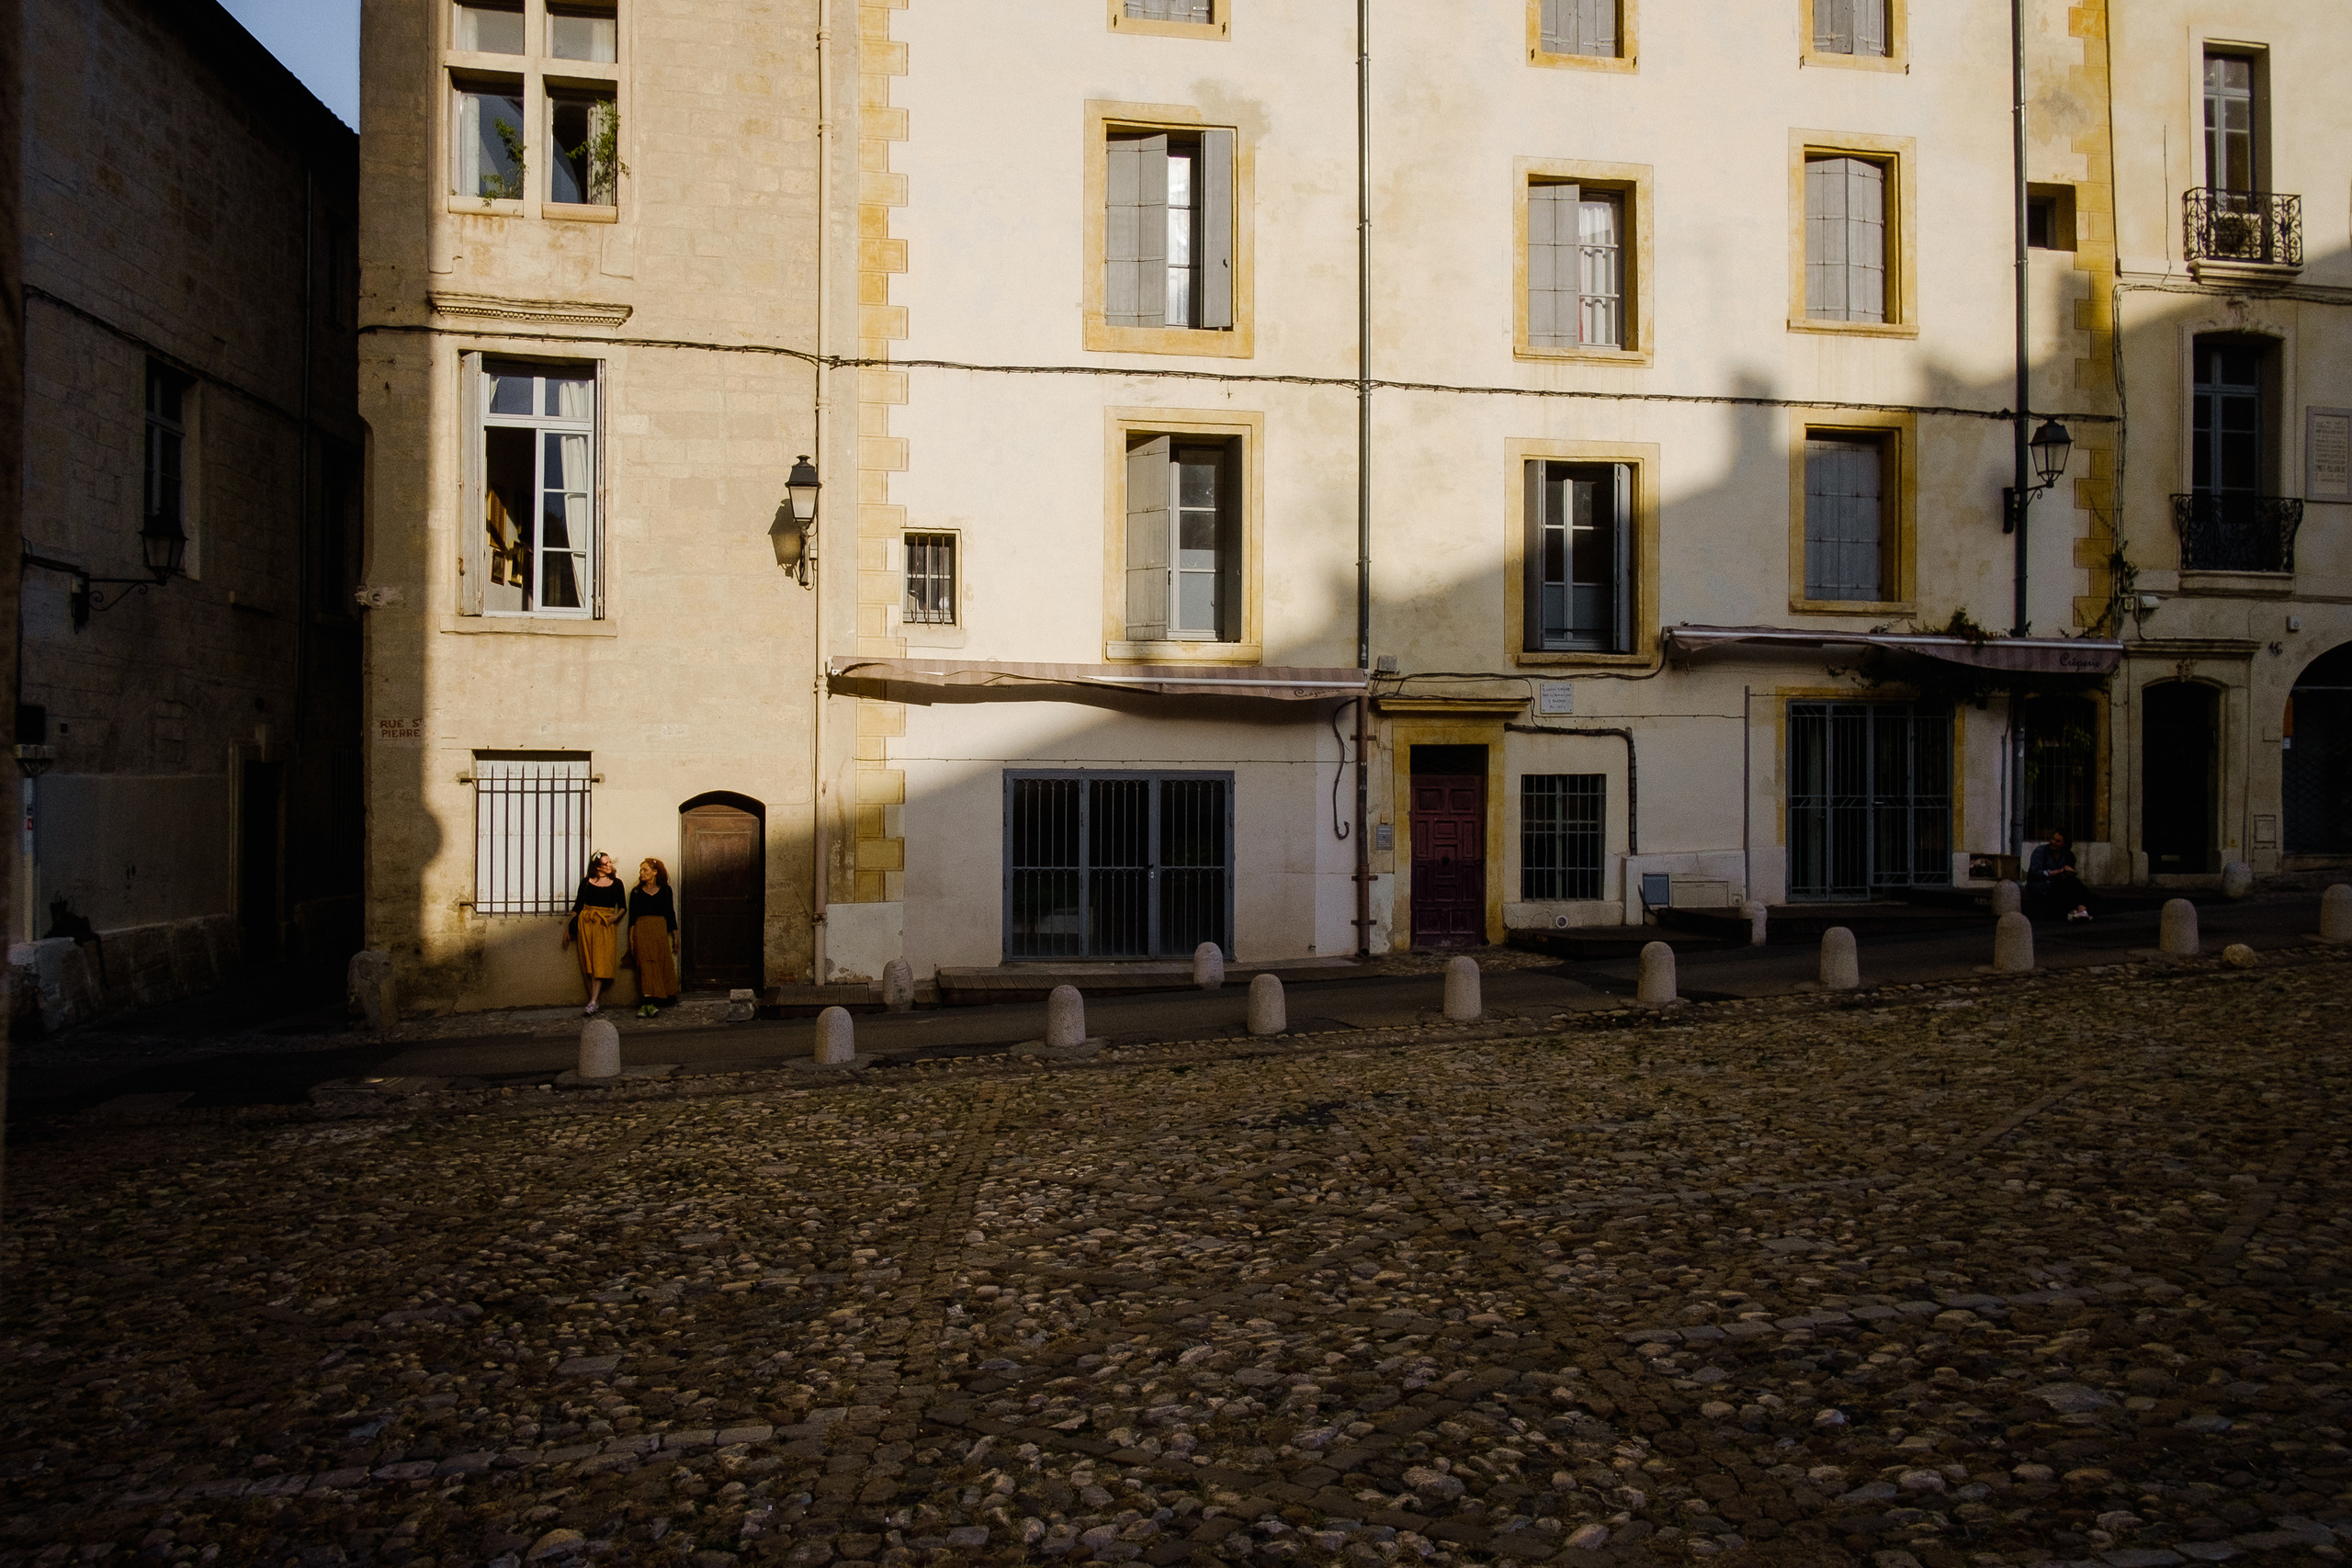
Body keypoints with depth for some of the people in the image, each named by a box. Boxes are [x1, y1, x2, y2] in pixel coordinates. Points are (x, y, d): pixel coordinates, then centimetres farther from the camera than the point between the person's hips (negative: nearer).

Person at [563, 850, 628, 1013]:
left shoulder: (616, 883, 9)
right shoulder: (586, 882, 7)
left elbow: (623, 906, 9)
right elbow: (578, 905, 10)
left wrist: (617, 916, -13)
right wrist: (568, 928, 8)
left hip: (606, 925, -1)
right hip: (586, 922, 1)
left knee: (601, 963, -12)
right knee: (589, 962, 0)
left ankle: (593, 1001, -18)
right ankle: (592, 999, 5)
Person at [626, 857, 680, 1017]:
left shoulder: (665, 890, 10)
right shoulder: (636, 891, 10)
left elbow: (670, 913, 12)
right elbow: (632, 916, 8)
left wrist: (675, 937, 11)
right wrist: (631, 939, -1)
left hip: (660, 931, 1)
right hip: (642, 930, -1)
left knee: (661, 964, -5)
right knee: (646, 964, -12)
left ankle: (650, 1004, 0)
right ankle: (651, 1003, -19)